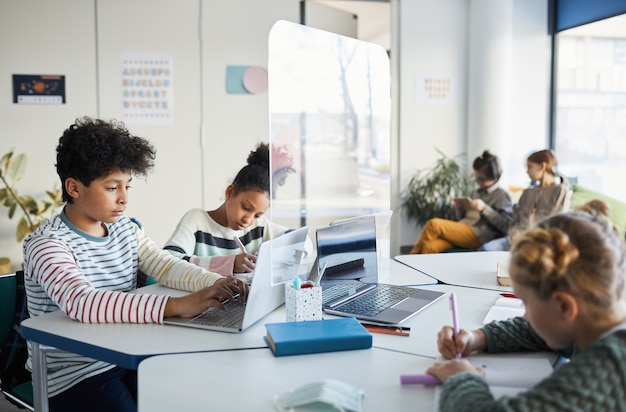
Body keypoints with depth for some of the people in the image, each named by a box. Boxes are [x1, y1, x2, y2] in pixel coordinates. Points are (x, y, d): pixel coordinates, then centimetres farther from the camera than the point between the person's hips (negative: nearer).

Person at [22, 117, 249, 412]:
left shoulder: (124, 229, 6)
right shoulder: (46, 244, -17)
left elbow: (167, 266, -2)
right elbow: (82, 303, -34)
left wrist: (217, 283, -24)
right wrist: (176, 306, -43)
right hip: (73, 376, -6)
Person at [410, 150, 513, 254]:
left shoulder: (502, 195, 6)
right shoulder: (475, 193, 26)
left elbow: (506, 225, -6)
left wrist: (484, 208, -13)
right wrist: (460, 209, 8)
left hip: (477, 237, -6)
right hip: (461, 233, 6)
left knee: (434, 224, -23)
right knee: (431, 246, -26)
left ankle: (414, 254, -7)